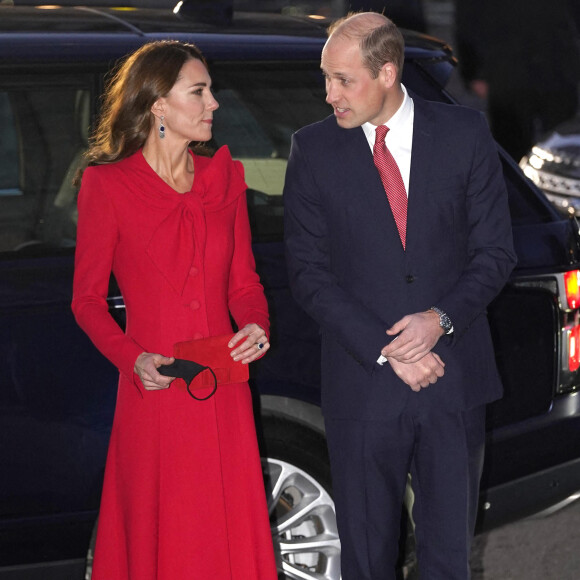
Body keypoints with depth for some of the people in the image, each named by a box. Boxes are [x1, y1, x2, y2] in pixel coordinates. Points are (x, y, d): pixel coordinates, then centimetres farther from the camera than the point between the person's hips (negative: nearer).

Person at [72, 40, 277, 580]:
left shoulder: (224, 176, 9)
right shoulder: (106, 184, -4)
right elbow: (87, 299, -1)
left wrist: (255, 325, -8)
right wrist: (133, 358, -17)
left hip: (223, 398, 4)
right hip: (153, 395, -4)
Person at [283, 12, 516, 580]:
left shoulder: (465, 134, 0)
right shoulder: (313, 149, -1)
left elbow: (494, 250, 3)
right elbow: (308, 272, -3)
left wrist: (441, 318, -15)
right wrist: (385, 351, -13)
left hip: (455, 381, 1)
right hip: (363, 384, 0)